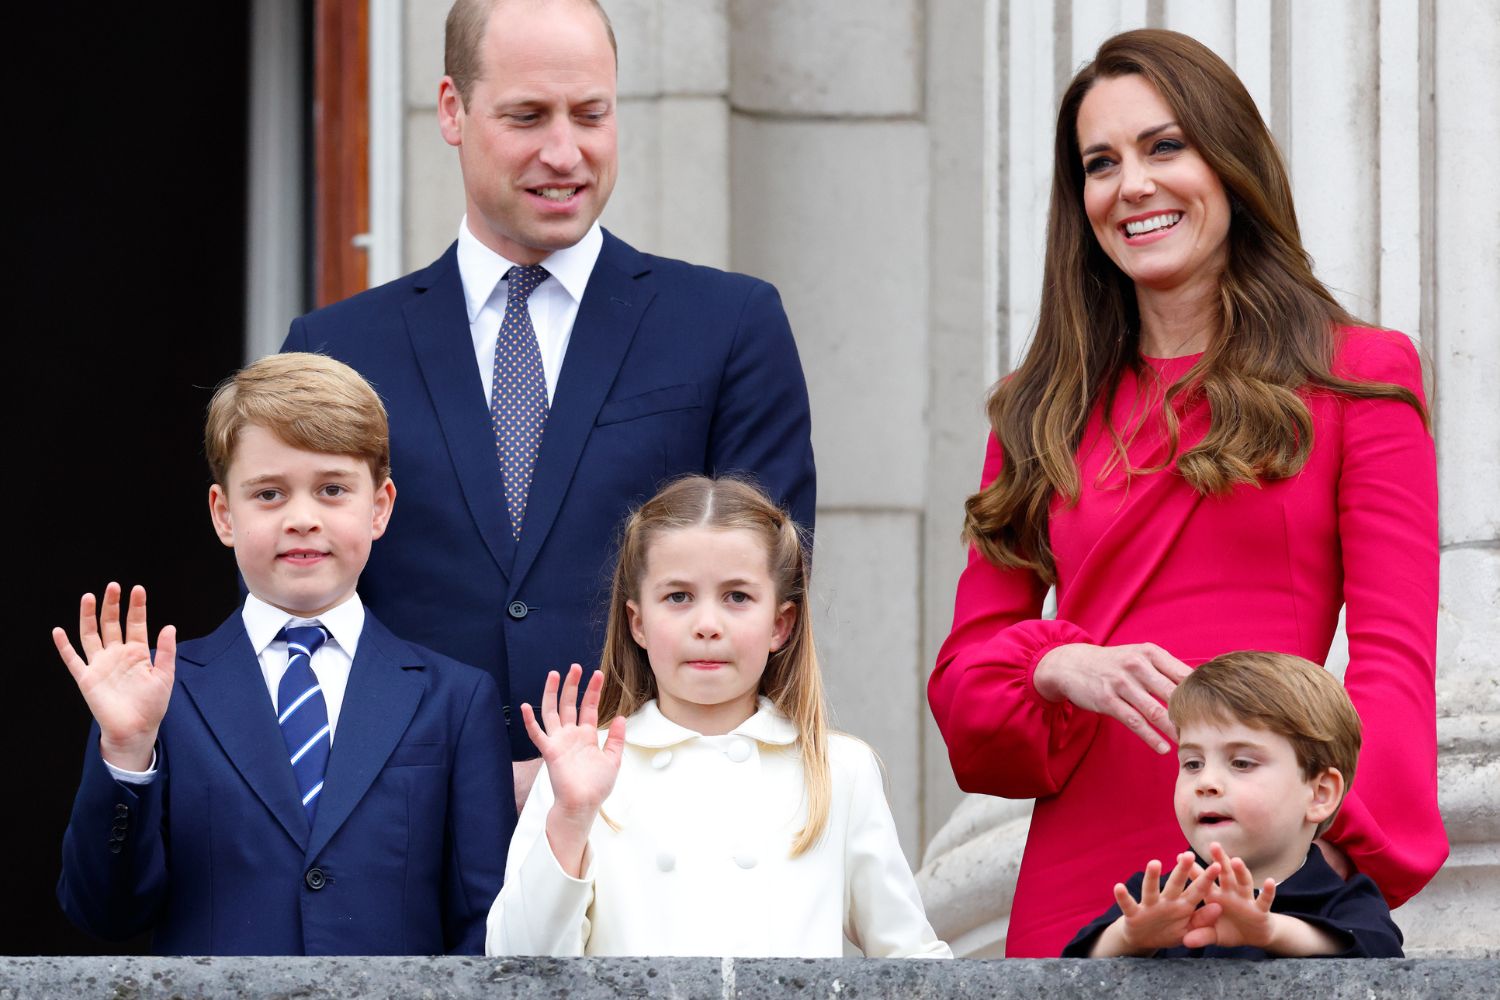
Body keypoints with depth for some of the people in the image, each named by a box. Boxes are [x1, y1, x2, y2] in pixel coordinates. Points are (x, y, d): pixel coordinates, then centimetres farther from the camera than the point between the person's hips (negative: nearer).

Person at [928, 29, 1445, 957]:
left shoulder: (1357, 377, 4)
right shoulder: (1045, 413, 15)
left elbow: (1394, 658, -4)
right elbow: (966, 662, 12)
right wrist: (1060, 667, -11)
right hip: (1075, 877, 3)